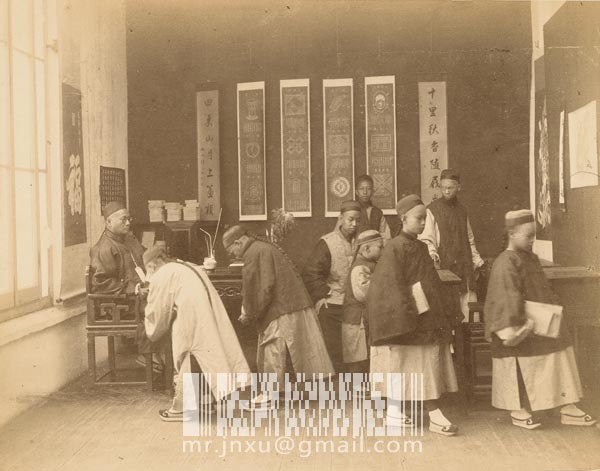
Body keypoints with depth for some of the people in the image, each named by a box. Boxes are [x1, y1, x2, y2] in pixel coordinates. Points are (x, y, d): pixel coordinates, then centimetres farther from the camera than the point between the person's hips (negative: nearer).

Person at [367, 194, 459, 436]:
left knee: (430, 365, 6)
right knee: (400, 366, 5)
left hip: (427, 319, 8)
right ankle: (393, 410, 20)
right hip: (404, 318, -7)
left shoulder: (421, 247, 11)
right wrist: (402, 321, -21)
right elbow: (391, 287, -18)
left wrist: (440, 315, 16)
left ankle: (435, 415, 11)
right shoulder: (395, 248, -13)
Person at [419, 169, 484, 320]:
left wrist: (477, 261, 16)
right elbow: (426, 239, -4)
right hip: (443, 266, -5)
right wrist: (432, 253, -23)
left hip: (464, 267, 5)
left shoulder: (462, 211, 17)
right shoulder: (432, 210, 0)